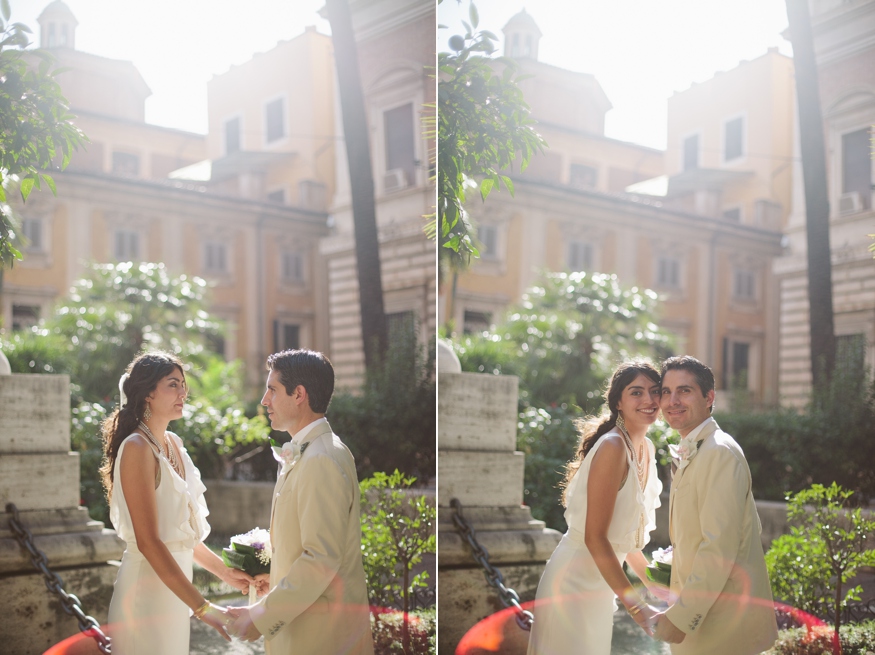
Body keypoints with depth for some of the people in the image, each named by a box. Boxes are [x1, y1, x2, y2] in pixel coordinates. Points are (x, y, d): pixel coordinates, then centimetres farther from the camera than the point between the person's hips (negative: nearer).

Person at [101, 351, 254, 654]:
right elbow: (148, 541, -22)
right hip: (148, 583, -8)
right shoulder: (137, 448, -15)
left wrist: (224, 571, 14)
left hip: (176, 578, 8)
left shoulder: (173, 444, 10)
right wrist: (202, 607, -25)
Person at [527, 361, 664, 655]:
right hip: (577, 578, -8)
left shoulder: (647, 448, 7)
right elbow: (594, 537, -23)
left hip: (602, 582, 9)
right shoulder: (613, 446, -19)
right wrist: (636, 606, -25)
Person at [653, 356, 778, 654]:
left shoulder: (720, 452, -19)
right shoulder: (691, 454, 13)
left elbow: (720, 546, -24)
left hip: (723, 621, -9)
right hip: (702, 612, 9)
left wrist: (680, 618, -23)